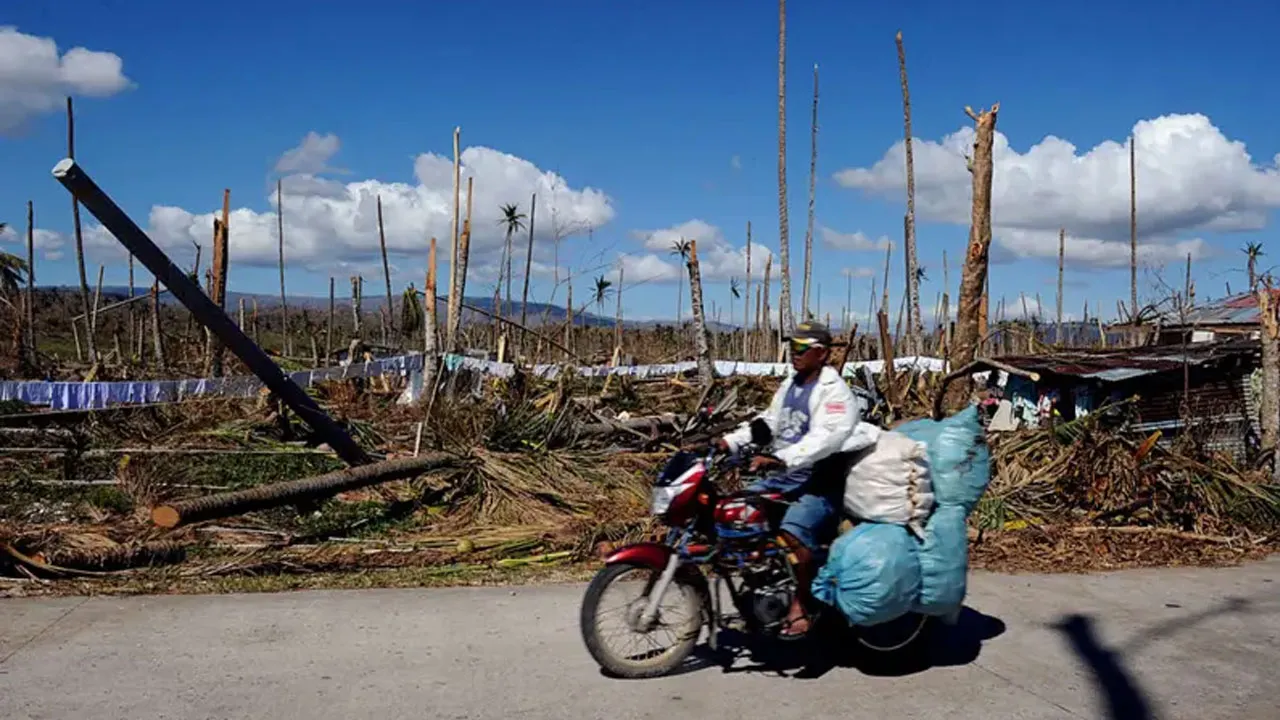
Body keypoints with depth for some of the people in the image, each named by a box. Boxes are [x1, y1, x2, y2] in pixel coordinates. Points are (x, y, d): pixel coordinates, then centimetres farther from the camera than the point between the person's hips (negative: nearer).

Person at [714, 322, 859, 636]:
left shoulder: (835, 392, -13)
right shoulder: (789, 385, 16)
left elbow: (824, 438, -28)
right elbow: (768, 422, 19)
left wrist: (779, 459, -40)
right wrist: (731, 441, 4)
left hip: (819, 482, -9)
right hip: (782, 476, 9)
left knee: (794, 532, -31)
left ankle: (800, 607, -15)